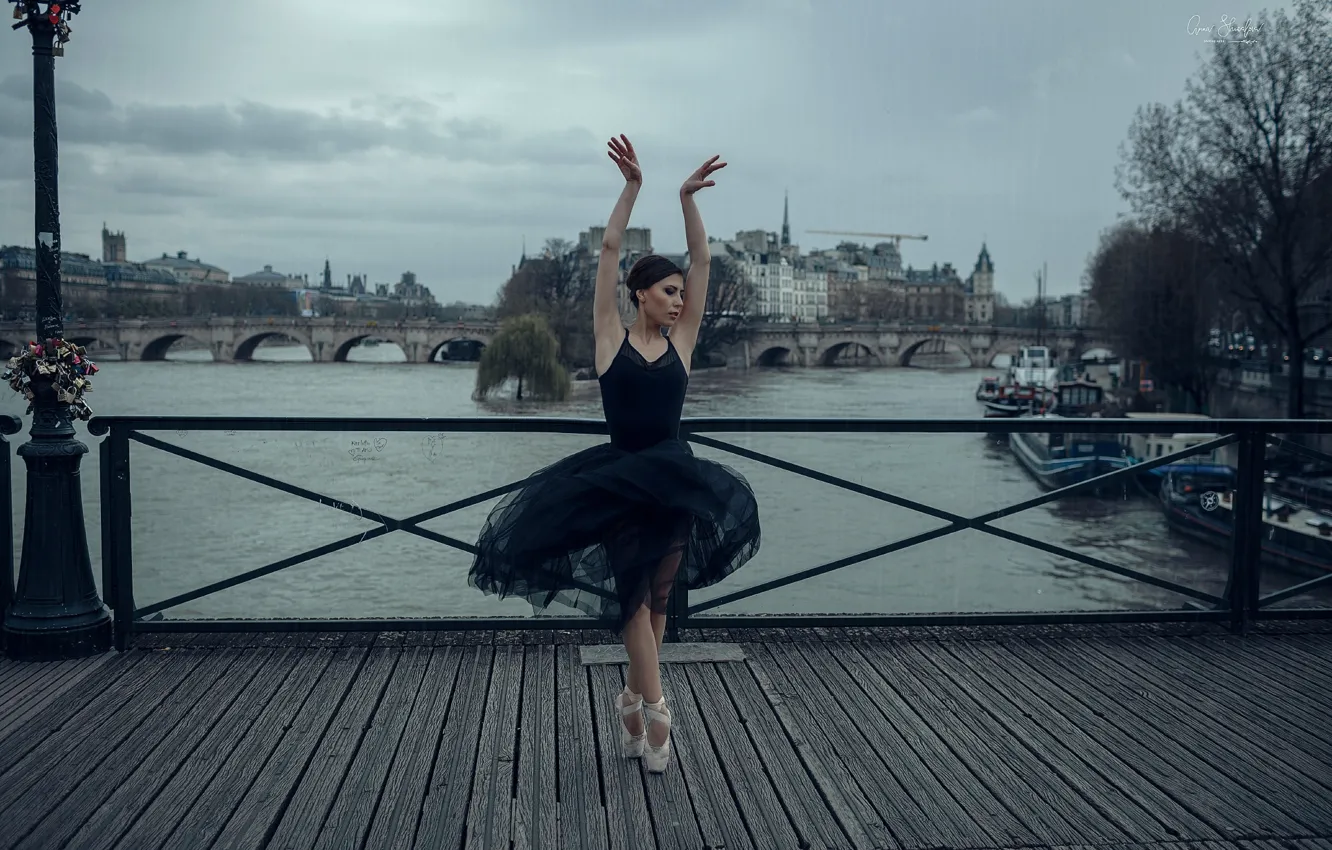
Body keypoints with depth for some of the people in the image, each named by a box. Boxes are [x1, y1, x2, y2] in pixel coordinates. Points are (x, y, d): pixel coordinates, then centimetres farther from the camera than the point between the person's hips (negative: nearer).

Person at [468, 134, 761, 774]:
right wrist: (631, 189, -9)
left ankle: (633, 697, 24)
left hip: (675, 479, 3)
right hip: (616, 479, -3)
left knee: (658, 595, 8)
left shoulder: (681, 341, 5)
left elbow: (702, 259, 1)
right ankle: (653, 709, -6)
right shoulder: (611, 337, -1)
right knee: (633, 590, -9)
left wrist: (687, 197, -4)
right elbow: (609, 249, -5)